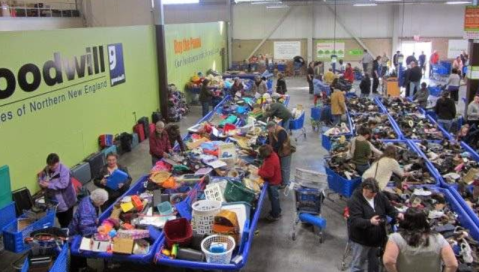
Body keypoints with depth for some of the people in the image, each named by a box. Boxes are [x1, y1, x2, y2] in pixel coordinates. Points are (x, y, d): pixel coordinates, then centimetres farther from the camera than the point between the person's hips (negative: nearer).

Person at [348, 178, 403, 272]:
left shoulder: (379, 196, -5)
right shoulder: (354, 200, -24)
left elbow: (389, 209, 5)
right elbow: (355, 221, -31)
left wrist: (397, 214, -17)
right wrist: (370, 222, -49)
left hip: (377, 238, 6)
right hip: (361, 239, -6)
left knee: (374, 264, 23)